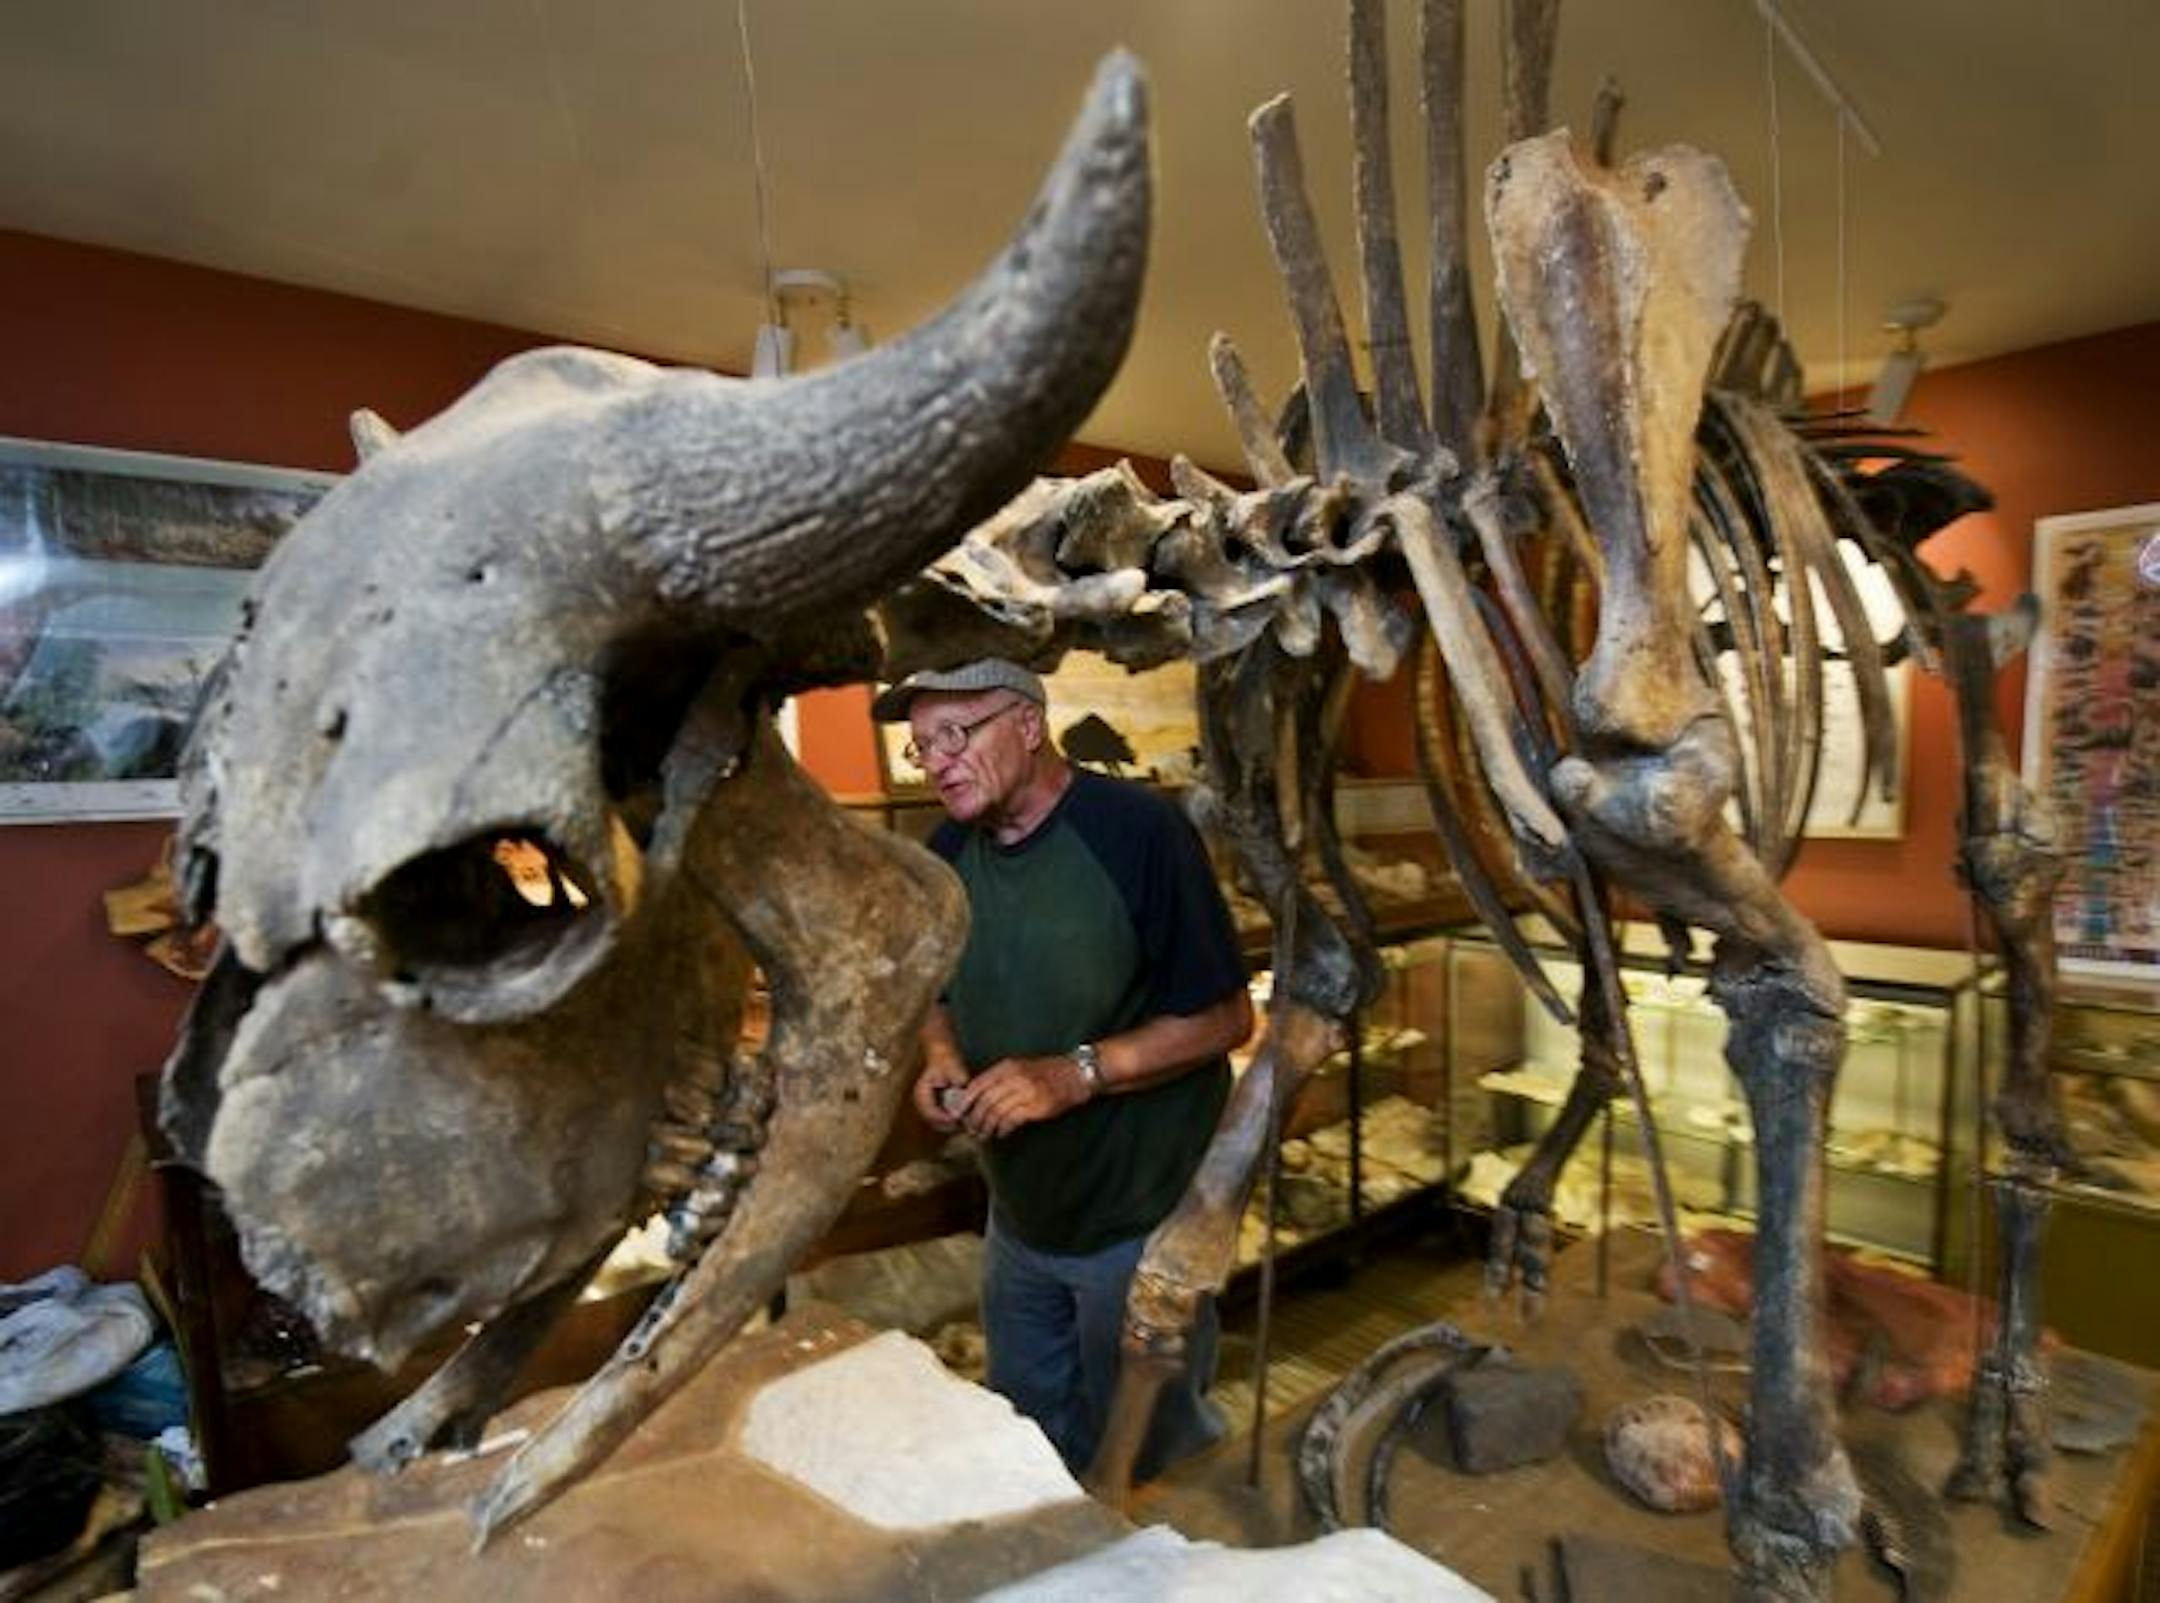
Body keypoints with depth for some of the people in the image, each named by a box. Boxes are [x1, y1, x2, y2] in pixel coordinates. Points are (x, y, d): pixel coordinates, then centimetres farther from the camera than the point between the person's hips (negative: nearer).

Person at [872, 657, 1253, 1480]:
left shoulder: (1137, 830, -21)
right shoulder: (947, 854, 0)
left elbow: (1224, 1016, -17)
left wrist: (1076, 1074, -26)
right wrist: (942, 1059, -8)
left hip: (1140, 1218, -5)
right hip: (1018, 1216, 6)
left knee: (1150, 1454, 17)